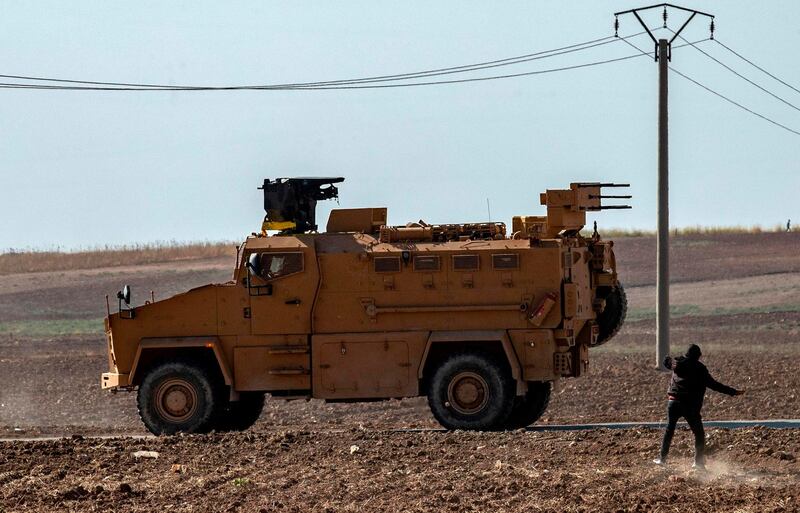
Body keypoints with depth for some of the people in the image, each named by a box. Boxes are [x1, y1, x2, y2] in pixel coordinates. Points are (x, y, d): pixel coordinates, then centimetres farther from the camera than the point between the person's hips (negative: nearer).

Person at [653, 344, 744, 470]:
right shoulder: (700, 369, -7)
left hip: (673, 402, 4)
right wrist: (733, 392, -5)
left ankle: (662, 458, 18)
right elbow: (713, 385, -8)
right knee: (699, 433, 6)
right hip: (691, 406, -4)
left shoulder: (677, 363, 5)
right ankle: (699, 461, 0)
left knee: (669, 429, 19)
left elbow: (667, 361, 29)